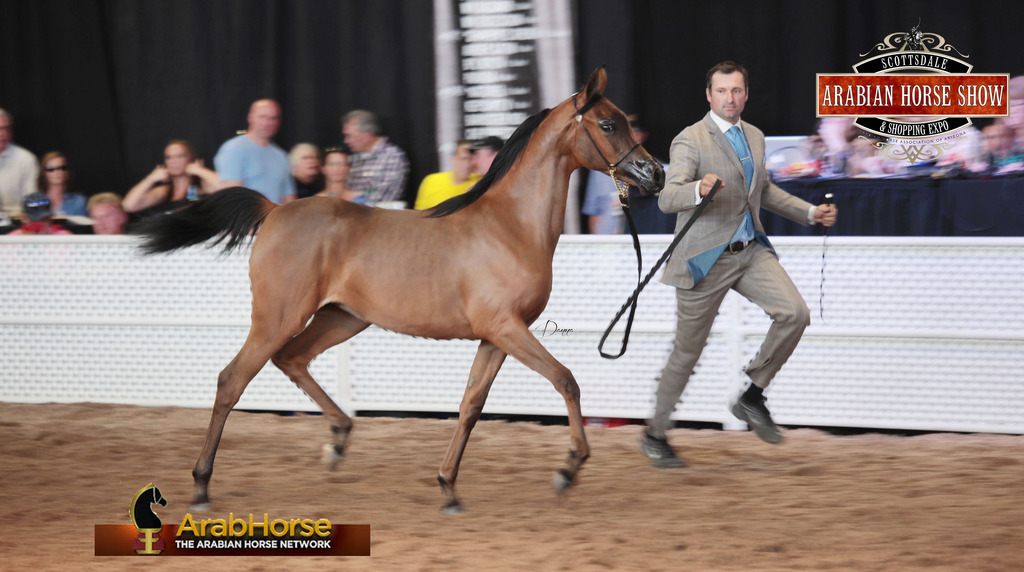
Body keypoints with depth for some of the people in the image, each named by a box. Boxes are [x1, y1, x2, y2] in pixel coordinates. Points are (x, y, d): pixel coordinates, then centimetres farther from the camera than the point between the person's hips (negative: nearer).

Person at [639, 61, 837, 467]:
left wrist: (810, 212, 19)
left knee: (795, 313, -16)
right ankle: (655, 436, 21)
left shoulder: (755, 137, 10)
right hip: (706, 260, -6)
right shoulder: (690, 141, -12)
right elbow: (667, 199, -24)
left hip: (751, 251, 6)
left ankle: (752, 397, 0)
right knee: (687, 351, 3)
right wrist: (699, 189, -45)